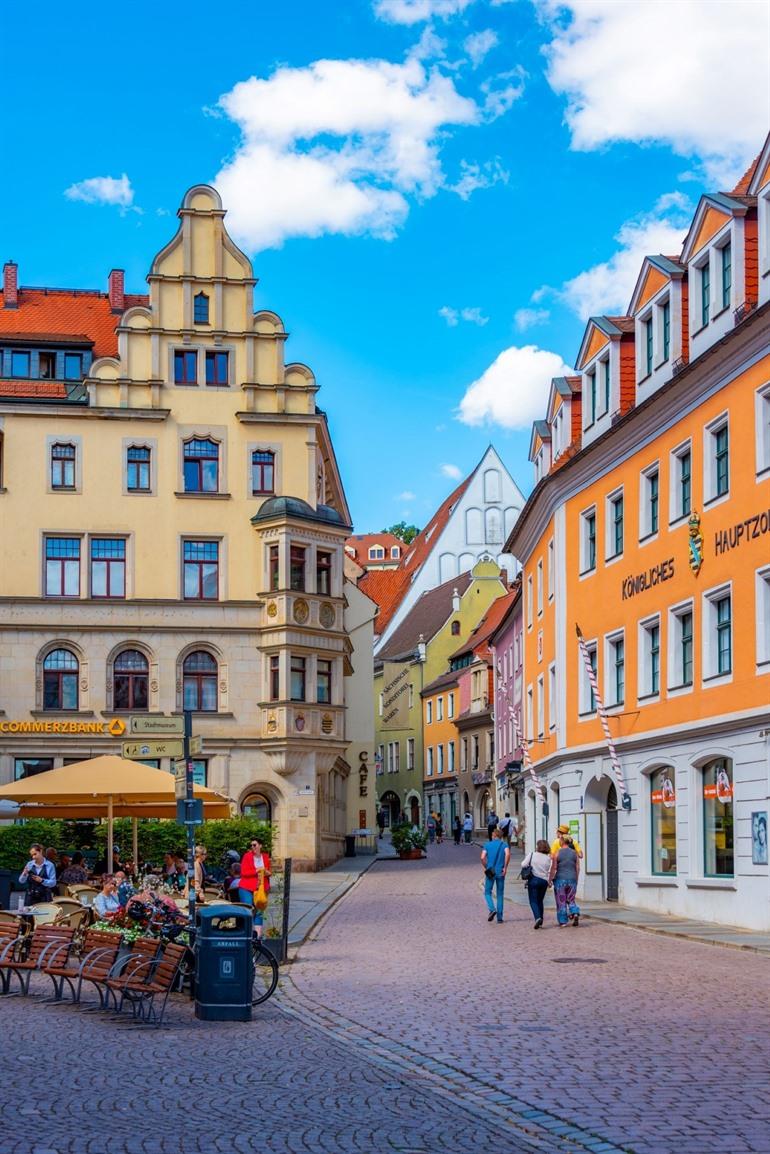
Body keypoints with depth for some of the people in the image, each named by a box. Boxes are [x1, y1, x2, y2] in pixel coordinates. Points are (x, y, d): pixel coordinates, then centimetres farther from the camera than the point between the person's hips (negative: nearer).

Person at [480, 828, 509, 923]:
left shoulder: (487, 845, 5)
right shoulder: (503, 844, 4)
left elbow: (482, 857, -9)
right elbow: (507, 854, -16)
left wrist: (486, 868, 4)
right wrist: (505, 867, -9)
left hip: (490, 872, -1)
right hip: (500, 872, 1)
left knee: (487, 892, 12)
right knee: (500, 895, 10)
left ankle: (492, 909, -13)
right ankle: (499, 917, 9)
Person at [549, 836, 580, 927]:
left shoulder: (557, 854, -6)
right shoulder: (575, 853, 3)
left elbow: (553, 868, -7)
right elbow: (578, 868, 4)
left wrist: (550, 880, 1)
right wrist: (576, 880, 14)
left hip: (560, 879, -3)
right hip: (572, 879, 3)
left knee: (561, 902, 6)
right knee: (571, 900, 16)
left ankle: (562, 922, 7)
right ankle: (575, 913, -10)